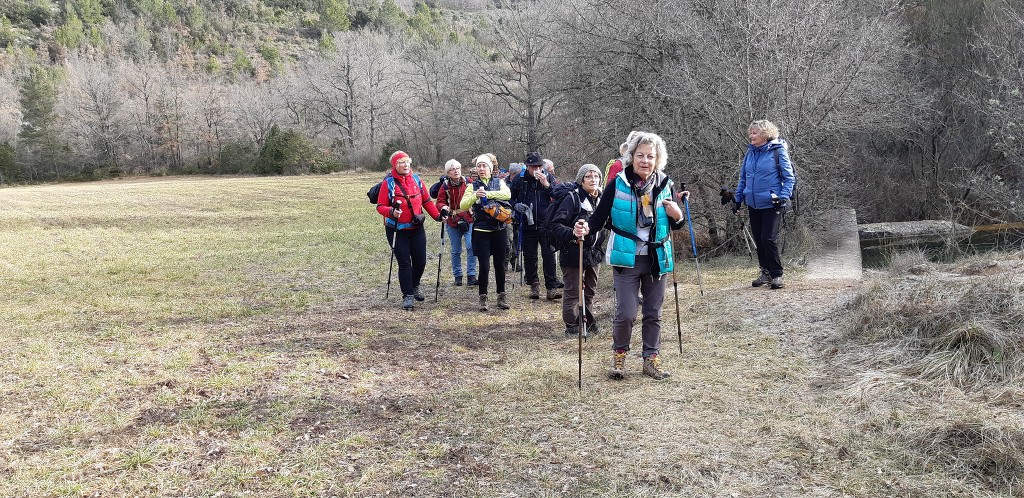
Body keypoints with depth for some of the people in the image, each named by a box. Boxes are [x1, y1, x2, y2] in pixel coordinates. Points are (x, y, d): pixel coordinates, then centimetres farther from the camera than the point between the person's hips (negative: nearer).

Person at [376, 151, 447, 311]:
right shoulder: (389, 183, -9)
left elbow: (427, 201, 12)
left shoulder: (416, 180, 3)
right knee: (404, 264, -2)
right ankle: (407, 296, 9)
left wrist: (437, 215, 3)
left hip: (417, 228, 4)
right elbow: (380, 206, -9)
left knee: (420, 261, 8)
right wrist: (391, 212, -28)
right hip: (397, 231, -4)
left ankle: (415, 286, 36)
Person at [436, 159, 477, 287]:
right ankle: (457, 276, 21)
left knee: (471, 247, -13)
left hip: (468, 220, -1)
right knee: (456, 251, 9)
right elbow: (440, 202, 1)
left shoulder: (467, 183, -2)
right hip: (452, 222, 1)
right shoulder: (445, 186, -2)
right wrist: (444, 208, -21)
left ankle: (471, 275, -7)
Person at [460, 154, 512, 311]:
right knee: (483, 265, -4)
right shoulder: (473, 185, 7)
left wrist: (486, 194, -20)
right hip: (481, 230, -1)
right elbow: (463, 206, -5)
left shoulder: (499, 182, 8)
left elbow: (507, 194, -14)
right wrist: (475, 196, -22)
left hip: (499, 229, 1)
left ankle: (501, 297, 16)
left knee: (500, 264, 7)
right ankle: (483, 298, 6)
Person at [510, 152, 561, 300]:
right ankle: (533, 284, 23)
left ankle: (552, 288, -4)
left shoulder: (548, 177, 1)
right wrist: (516, 205, -8)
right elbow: (509, 197, 12)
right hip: (527, 224, 1)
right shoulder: (519, 179, 2)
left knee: (549, 255, -6)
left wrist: (546, 185, -17)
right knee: (529, 256, 8)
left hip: (546, 224, -1)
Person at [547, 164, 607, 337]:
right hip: (573, 252, -7)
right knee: (573, 291, 1)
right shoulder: (572, 198, -16)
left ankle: (588, 322, 31)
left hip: (593, 252, 7)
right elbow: (555, 225, -22)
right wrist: (572, 234, -36)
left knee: (590, 289, 17)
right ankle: (572, 326, 12)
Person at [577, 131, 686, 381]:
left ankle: (651, 359, 25)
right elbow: (599, 217, -6)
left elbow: (675, 226, 13)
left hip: (657, 259, 3)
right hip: (627, 259, -3)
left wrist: (677, 216, -10)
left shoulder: (665, 185, 2)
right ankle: (619, 355, 17)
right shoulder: (618, 185, -7)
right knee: (626, 313, -7)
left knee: (653, 313, 11)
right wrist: (586, 228, -26)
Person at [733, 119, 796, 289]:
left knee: (768, 239, -11)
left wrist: (783, 197, -18)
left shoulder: (778, 151, -9)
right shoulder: (750, 152, 7)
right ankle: (766, 272, 23)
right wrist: (738, 199, 13)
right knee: (758, 239, 11)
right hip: (753, 204, 6)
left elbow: (789, 178, -7)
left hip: (771, 204, -6)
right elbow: (743, 177, 16)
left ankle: (776, 274, 2)